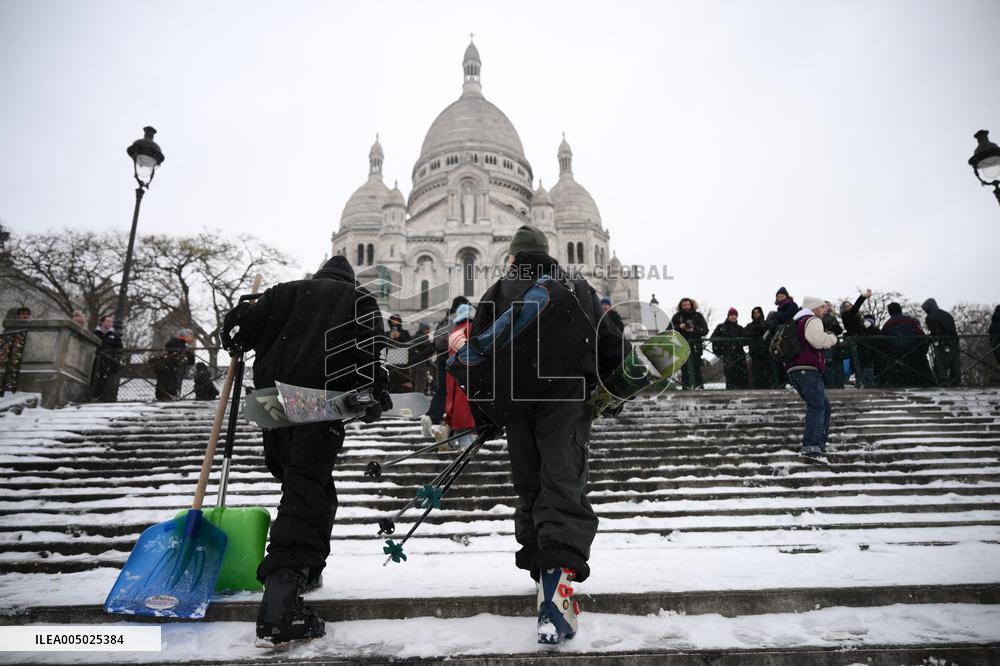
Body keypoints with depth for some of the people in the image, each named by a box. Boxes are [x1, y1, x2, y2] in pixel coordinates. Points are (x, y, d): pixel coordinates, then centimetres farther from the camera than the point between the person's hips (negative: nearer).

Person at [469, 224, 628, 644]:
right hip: (569, 399, 0)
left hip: (515, 401, 1)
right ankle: (558, 578, -22)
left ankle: (540, 567, 27)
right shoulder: (580, 289, 13)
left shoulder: (497, 293, 8)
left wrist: (481, 415, 9)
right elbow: (612, 346, 11)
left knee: (529, 487, 16)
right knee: (565, 487, -5)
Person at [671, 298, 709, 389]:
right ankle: (686, 386, 1)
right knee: (684, 367, -2)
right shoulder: (677, 317, 10)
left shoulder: (698, 316, 10)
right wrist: (679, 327, -13)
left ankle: (699, 386, 3)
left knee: (697, 367, -1)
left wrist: (694, 330, -12)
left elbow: (705, 330, 4)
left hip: (695, 345, 0)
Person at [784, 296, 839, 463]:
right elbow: (819, 341, -19)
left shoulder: (797, 322, 28)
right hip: (807, 369, -10)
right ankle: (811, 447, -29)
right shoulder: (812, 320, -3)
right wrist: (833, 338, 0)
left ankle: (820, 444, 11)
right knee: (817, 406, -17)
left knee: (824, 405, 15)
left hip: (794, 369, 10)